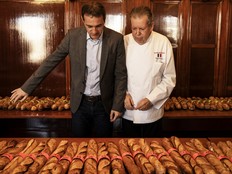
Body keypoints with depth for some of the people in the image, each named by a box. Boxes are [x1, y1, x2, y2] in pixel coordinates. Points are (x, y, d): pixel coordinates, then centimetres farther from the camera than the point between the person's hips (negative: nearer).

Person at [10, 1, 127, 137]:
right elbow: (51, 61, -2)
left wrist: (117, 105, -6)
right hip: (79, 103, 1)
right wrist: (27, 87, -1)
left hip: (104, 103, -1)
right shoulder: (73, 35, -7)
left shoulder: (116, 39, -11)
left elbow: (121, 75, -5)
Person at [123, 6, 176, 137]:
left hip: (153, 114, -1)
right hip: (128, 113, 1)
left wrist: (151, 99, -15)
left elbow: (169, 79, -6)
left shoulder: (163, 43, -9)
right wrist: (123, 94, -12)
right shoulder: (124, 42, -5)